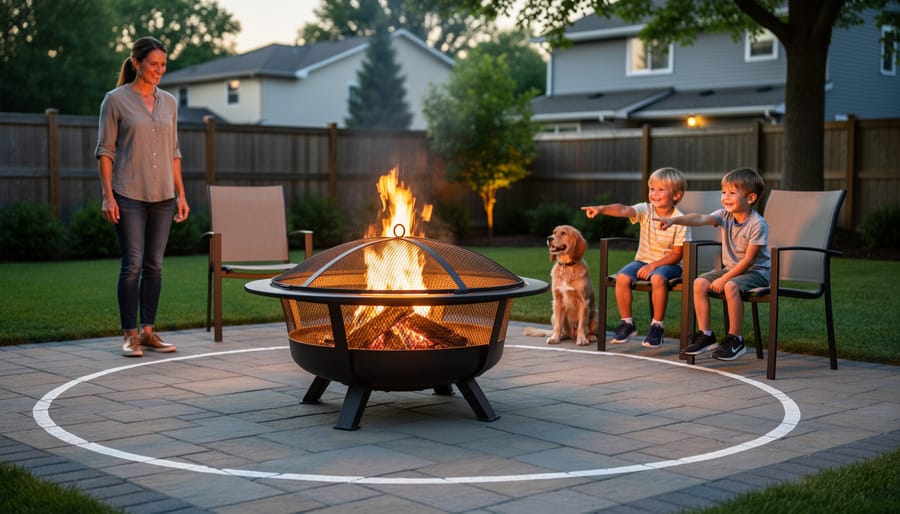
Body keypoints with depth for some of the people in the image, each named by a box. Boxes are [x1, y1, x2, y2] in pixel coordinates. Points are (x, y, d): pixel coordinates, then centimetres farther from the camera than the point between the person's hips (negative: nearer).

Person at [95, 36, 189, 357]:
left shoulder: (169, 102, 11)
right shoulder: (116, 100, -2)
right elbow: (105, 151, -3)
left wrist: (181, 194, 9)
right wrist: (107, 196, -10)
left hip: (162, 196, 5)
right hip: (129, 195, -4)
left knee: (154, 265, 7)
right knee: (132, 264, -6)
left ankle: (148, 332, 14)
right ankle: (130, 335, 2)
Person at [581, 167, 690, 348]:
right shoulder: (645, 211, -4)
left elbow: (677, 255, -11)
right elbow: (623, 210, -24)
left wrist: (653, 265, -22)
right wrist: (601, 209, -43)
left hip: (667, 263, -4)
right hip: (643, 259, 4)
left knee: (657, 278, -37)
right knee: (622, 277, -24)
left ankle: (657, 325, -18)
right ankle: (627, 323, -5)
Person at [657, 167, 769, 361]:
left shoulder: (757, 225, -20)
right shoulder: (725, 215, -3)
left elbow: (748, 260, -21)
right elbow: (701, 218, -21)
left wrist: (724, 279, -22)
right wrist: (674, 220, -38)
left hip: (756, 271, -7)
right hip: (730, 267, 7)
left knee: (731, 286, -34)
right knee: (699, 283, -12)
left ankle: (735, 339, -22)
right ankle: (705, 335, -3)